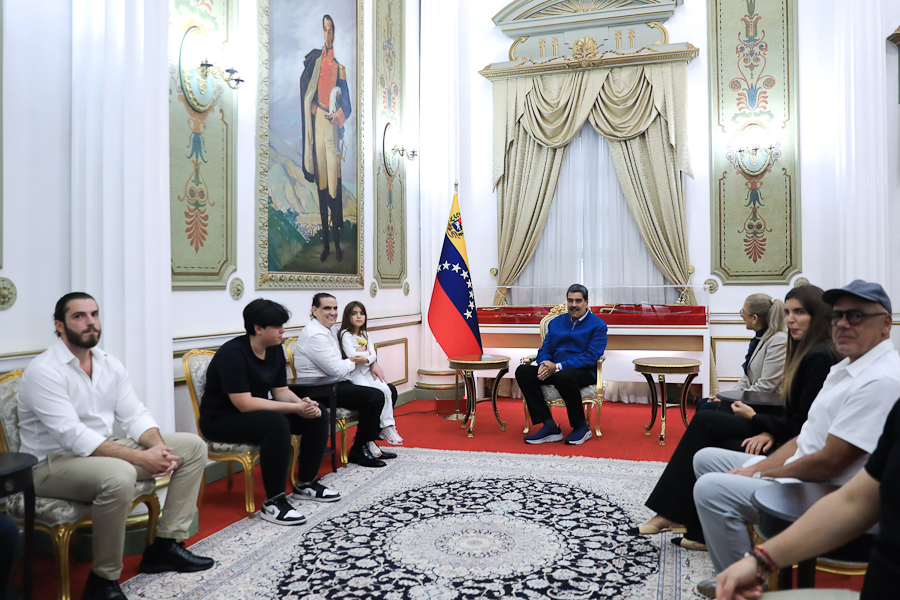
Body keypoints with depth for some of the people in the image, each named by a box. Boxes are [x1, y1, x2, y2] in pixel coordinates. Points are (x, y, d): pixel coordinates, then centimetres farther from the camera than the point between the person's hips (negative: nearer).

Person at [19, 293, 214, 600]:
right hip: (53, 463, -8)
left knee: (193, 445, -1)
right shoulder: (43, 371, -18)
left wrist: (158, 447, -19)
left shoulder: (109, 363, 5)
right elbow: (73, 436, -27)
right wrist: (140, 457, -31)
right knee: (118, 475, -40)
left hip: (104, 449, 8)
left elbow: (135, 415, 2)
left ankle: (166, 545, 0)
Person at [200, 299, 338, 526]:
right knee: (276, 424, -37)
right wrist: (295, 408, -29)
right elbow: (244, 403, -30)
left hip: (257, 412, 9)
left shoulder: (275, 350, 2)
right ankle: (273, 503, -26)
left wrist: (304, 404, -19)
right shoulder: (232, 353, -24)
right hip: (221, 419, -8)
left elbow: (281, 390, 3)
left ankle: (305, 484, 11)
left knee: (317, 416, -5)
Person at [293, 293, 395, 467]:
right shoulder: (315, 335, -18)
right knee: (374, 397, -22)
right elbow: (337, 369, -20)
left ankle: (369, 442, 11)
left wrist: (372, 363, 8)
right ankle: (358, 451, -6)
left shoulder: (332, 329, 14)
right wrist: (355, 360, -1)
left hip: (336, 383, 10)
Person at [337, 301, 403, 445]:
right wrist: (368, 353, -7)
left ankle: (387, 426, -8)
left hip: (367, 372, 7)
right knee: (382, 392, -26)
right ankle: (386, 428, -13)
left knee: (391, 390, -16)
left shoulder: (365, 334, 17)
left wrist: (365, 357, -15)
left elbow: (374, 355, 5)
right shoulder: (345, 334, -5)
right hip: (354, 375, -7)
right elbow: (352, 356, -19)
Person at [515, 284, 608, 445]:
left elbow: (591, 357, -12)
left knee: (563, 376, -40)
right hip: (553, 370, 6)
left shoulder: (597, 325, 0)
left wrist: (557, 367, -21)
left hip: (584, 372, -6)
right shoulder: (555, 322, 18)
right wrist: (544, 365, -12)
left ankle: (581, 427, -15)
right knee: (522, 371, -19)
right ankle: (549, 426, -20)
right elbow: (544, 350, 15)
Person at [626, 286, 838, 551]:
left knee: (707, 456, -9)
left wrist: (754, 418, -7)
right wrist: (770, 432, -4)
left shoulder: (820, 357, -18)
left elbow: (804, 425, -19)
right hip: (782, 440, 9)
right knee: (704, 421, -2)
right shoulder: (806, 351, 12)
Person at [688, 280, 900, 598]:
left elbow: (828, 463, -24)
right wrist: (756, 468, 0)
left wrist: (759, 474, -10)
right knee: (705, 459, 12)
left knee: (711, 488, -24)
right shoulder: (845, 368, 11)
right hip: (798, 472, 11)